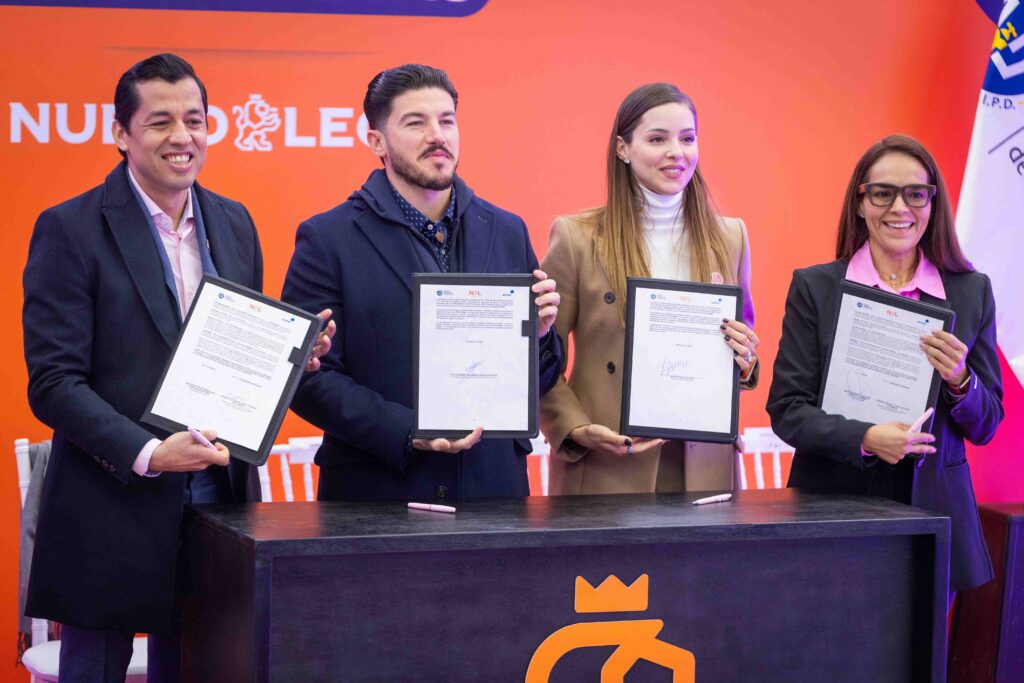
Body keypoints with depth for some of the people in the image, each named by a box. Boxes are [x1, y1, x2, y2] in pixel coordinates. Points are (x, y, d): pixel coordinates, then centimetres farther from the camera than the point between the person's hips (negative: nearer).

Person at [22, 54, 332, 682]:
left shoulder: (234, 223, 10)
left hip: (219, 489, 5)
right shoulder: (71, 229, -7)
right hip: (111, 509, -5)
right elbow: (53, 383, -12)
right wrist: (146, 454, -23)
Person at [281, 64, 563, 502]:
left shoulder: (507, 233, 10)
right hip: (376, 494, -3)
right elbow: (309, 378, -7)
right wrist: (409, 433, -17)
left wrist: (538, 334, -6)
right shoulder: (328, 239, -1)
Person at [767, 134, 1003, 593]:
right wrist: (864, 439, -21)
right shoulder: (814, 287, 1)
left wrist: (959, 380, -13)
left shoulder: (972, 292, 6)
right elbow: (786, 409, -4)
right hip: (832, 510, -1)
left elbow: (985, 426, 8)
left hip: (933, 514, 2)